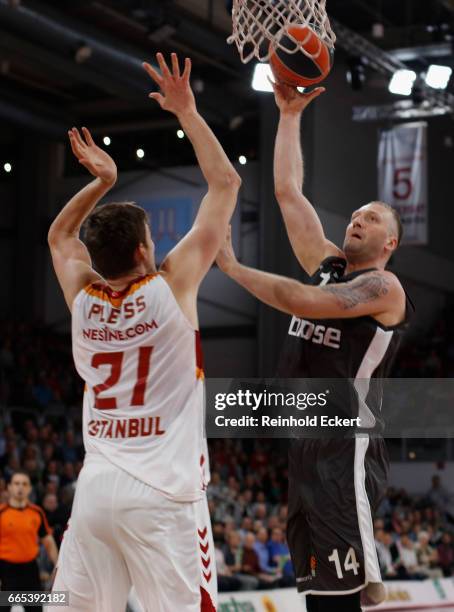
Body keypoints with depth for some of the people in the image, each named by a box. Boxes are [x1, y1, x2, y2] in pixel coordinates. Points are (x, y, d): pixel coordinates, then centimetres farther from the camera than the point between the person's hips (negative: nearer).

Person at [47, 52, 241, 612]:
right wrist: (186, 112, 7)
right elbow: (225, 184, 1)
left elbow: (59, 235, 31)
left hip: (95, 488, 5)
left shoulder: (82, 299, 7)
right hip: (163, 493, -5)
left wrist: (100, 182, 25)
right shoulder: (171, 287, -5)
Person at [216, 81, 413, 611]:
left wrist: (233, 268, -14)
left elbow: (306, 302, -21)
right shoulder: (327, 264, 16)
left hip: (346, 452, -8)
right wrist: (289, 115, 13)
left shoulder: (383, 286, -6)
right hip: (304, 444, 8)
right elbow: (287, 191, 15)